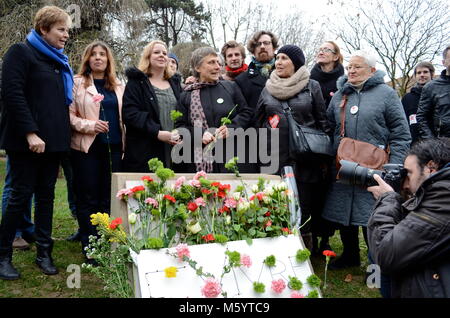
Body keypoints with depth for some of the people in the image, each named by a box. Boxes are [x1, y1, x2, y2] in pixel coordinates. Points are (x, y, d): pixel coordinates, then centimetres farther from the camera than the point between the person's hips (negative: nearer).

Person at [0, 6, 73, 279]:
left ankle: (44, 252, 17)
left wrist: (64, 132, 11)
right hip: (27, 141, -6)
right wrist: (30, 133, -21)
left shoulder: (60, 61, 18)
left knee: (46, 195, 9)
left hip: (54, 141, 7)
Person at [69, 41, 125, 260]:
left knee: (109, 198, 5)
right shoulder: (78, 83, 3)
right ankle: (90, 247, 10)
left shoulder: (118, 86, 15)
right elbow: (69, 114, -4)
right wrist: (88, 125, -18)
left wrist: (125, 143, 8)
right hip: (87, 147, -3)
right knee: (88, 198, 1)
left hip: (113, 147, 4)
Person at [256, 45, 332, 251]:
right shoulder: (268, 89, 12)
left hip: (305, 160, -2)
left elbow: (323, 121, 4)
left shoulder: (312, 87, 4)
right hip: (275, 159, 3)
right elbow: (259, 122, 18)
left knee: (304, 206, 2)